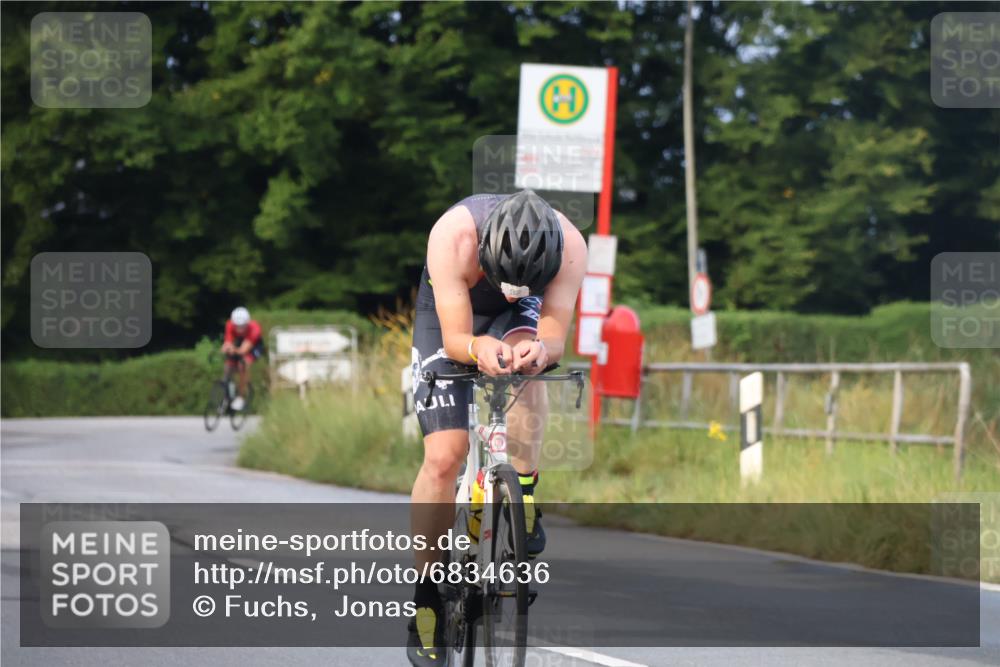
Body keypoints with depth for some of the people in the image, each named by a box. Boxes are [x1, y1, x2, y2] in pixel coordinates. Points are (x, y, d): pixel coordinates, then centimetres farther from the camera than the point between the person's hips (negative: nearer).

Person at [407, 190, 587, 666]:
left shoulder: (570, 247, -34)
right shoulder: (454, 234, -39)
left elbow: (554, 335, -34)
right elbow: (454, 338, -37)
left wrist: (540, 349, -57)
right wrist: (478, 348, -60)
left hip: (516, 320, 1)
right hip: (451, 313, -1)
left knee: (526, 360, -36)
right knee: (444, 456, -13)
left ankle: (521, 499, -21)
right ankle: (425, 603, -3)